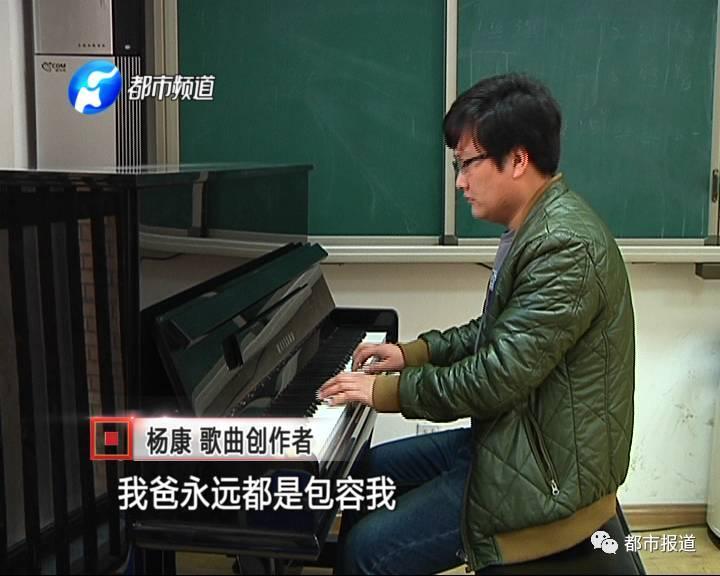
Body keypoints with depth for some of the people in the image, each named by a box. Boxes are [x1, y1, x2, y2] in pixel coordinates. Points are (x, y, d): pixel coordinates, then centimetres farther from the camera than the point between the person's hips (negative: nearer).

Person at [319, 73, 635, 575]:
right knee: (368, 473, 14)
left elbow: (495, 379, -27)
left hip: (549, 471, -10)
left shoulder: (565, 248, -26)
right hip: (520, 438, 10)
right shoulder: (540, 225, 7)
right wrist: (413, 353, 8)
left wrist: (387, 390, -15)